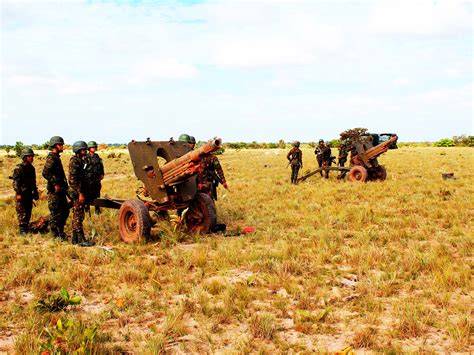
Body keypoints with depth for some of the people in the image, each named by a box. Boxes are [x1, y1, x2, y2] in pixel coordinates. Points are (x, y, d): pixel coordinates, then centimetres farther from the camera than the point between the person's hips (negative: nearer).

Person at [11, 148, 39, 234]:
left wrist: (35, 192, 19)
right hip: (21, 194, -7)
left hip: (29, 194, 7)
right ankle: (22, 230, -2)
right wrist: (18, 193, -18)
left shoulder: (31, 168, 12)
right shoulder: (19, 168, -10)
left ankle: (26, 227, 19)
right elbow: (16, 182, -13)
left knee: (28, 212, 10)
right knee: (22, 212, -5)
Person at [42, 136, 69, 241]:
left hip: (60, 190, 10)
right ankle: (56, 235, 2)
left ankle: (60, 232, 24)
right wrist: (55, 184, -24)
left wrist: (65, 186, 20)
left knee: (65, 211, 15)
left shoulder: (56, 157, 16)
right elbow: (45, 173, -24)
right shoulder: (51, 158, -13)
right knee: (55, 213, -4)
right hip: (55, 190, -10)